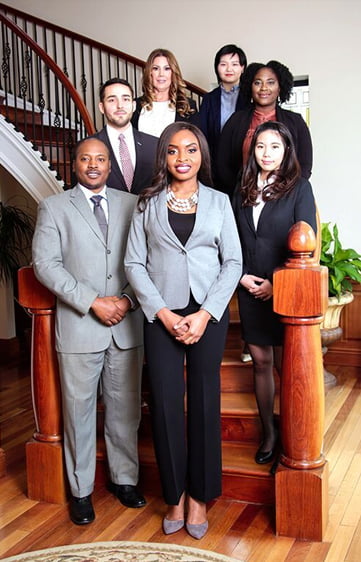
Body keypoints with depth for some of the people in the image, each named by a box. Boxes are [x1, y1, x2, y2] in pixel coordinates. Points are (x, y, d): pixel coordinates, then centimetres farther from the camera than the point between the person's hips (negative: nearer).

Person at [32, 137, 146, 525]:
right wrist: (92, 302, -14)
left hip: (127, 325, 2)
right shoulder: (54, 207, 3)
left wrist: (127, 299, -9)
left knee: (125, 408, 12)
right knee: (79, 410, 8)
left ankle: (124, 478, 31)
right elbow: (46, 264, -7)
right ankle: (81, 490, 23)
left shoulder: (131, 204, 10)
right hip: (78, 326, -2)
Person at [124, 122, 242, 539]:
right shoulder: (148, 204, 5)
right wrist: (164, 314, -10)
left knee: (204, 403, 5)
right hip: (161, 314, 0)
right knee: (165, 404, 1)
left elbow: (233, 262, 1)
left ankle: (199, 494, 20)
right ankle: (174, 494, 19)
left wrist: (204, 314, -9)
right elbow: (134, 263, 0)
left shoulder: (218, 201, 6)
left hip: (209, 313, 0)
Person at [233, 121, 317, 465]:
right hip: (250, 291, 4)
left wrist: (275, 283, -11)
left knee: (284, 364, 1)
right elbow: (234, 241, 12)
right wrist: (243, 277, -3)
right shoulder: (243, 190, 11)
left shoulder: (299, 188, -2)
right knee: (260, 361, 9)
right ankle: (268, 432, 21)